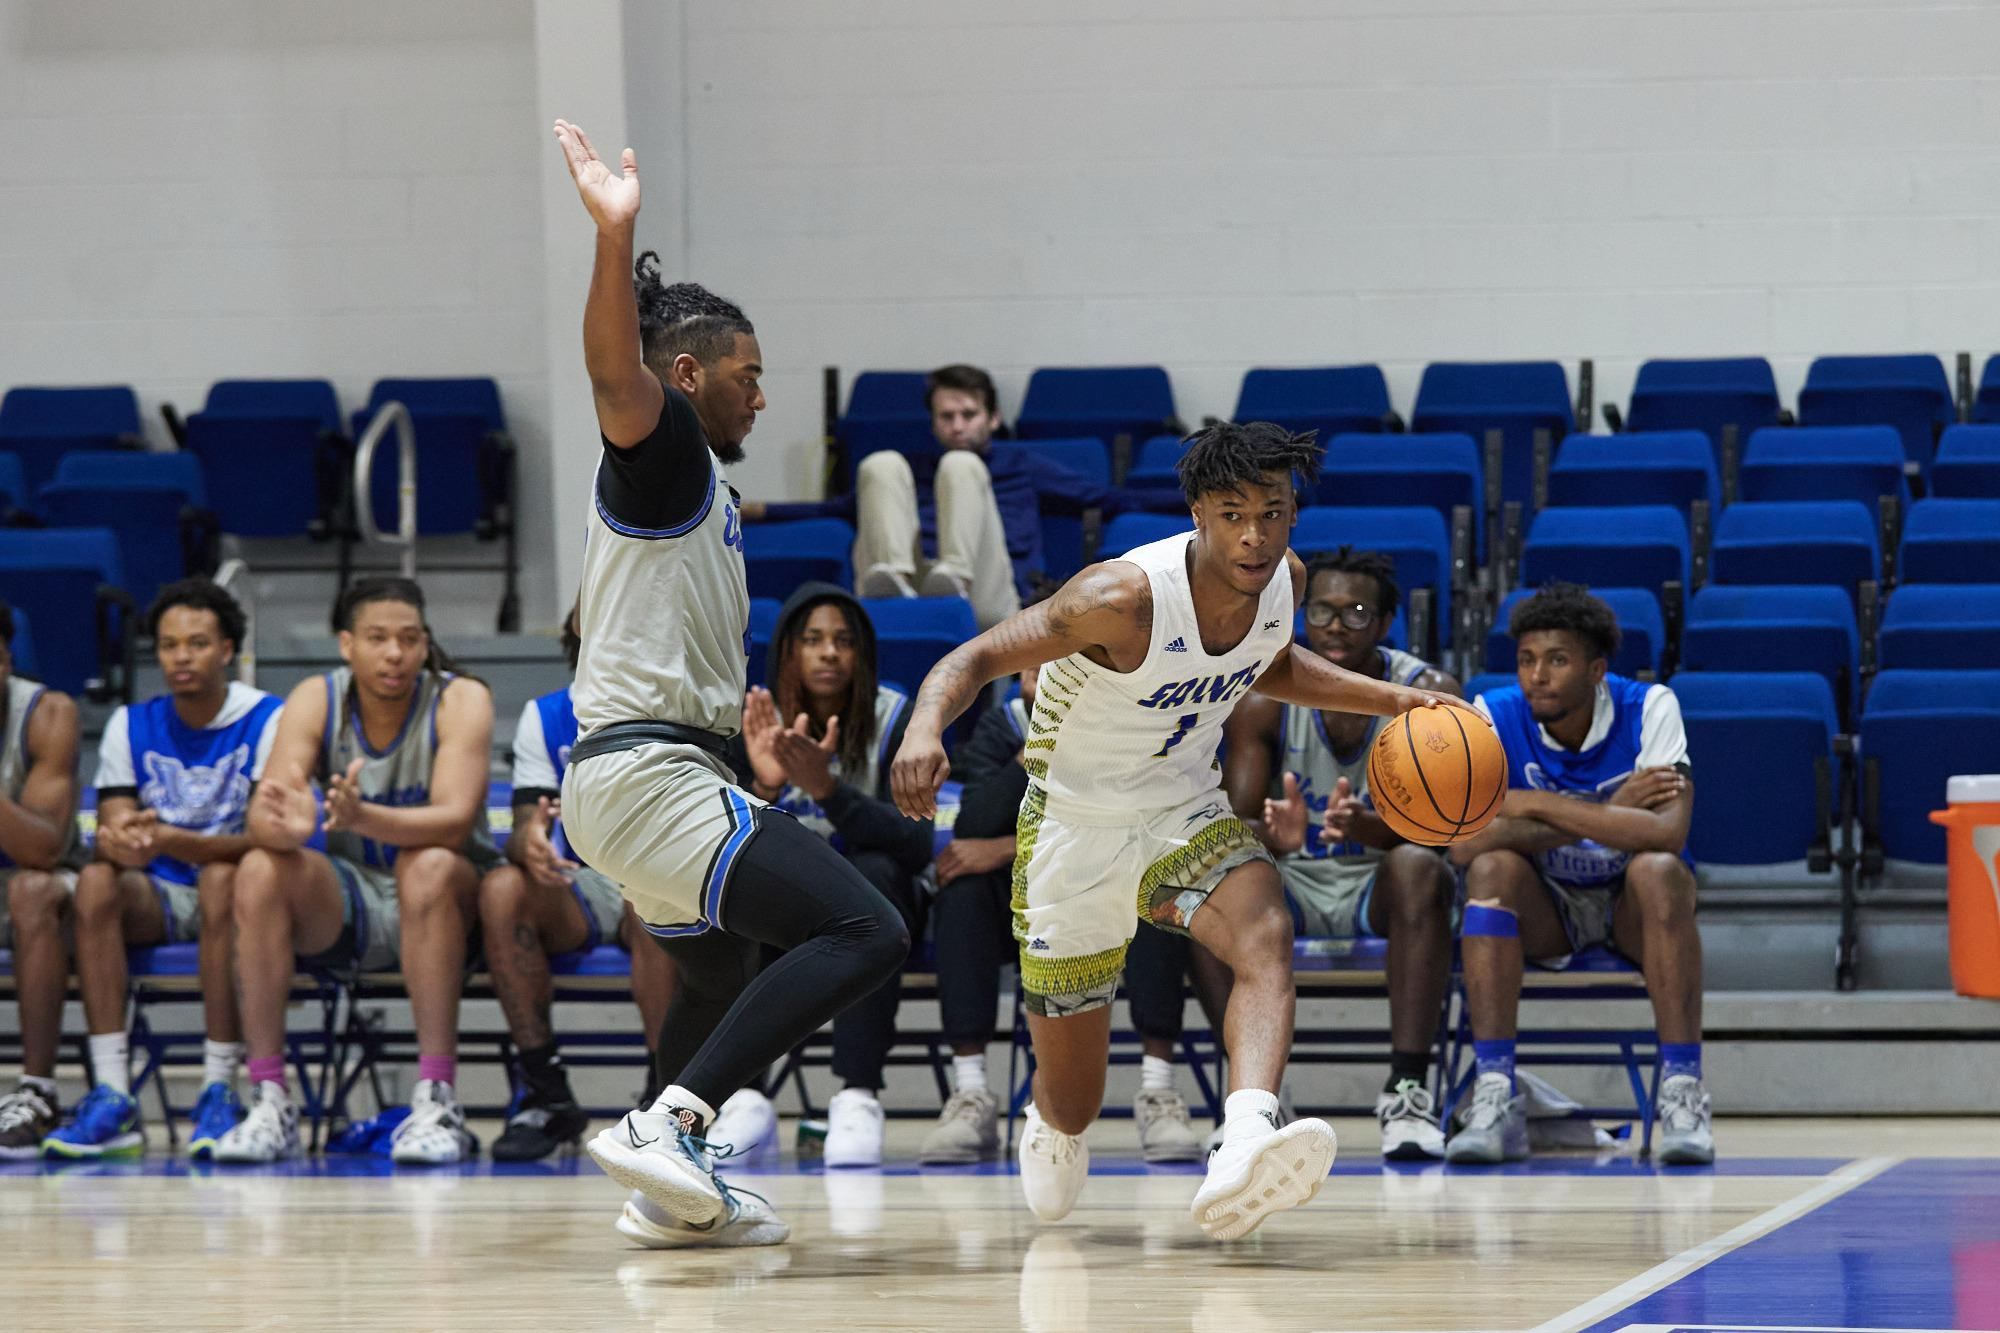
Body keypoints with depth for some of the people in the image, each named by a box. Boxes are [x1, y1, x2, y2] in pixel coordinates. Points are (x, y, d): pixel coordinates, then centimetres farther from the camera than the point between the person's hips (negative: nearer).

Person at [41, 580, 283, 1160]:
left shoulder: (267, 721, -7)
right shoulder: (131, 725, 6)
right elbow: (112, 832, -3)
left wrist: (172, 840, -35)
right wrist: (121, 844, -30)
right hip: (158, 901, 3)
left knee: (222, 877, -36)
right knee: (96, 881, -28)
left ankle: (220, 1090, -36)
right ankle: (111, 1096, -34)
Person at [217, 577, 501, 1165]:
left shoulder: (461, 701, -14)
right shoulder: (314, 701, -7)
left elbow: (455, 821, -28)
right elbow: (263, 816, -18)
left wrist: (361, 817, -46)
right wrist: (285, 826, -44)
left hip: (446, 898, -3)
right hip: (349, 904, 3)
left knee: (427, 864, -35)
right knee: (260, 868, -24)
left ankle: (437, 1102, -36)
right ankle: (268, 1103, -25)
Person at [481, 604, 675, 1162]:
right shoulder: (545, 717, 5)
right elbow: (525, 827, -3)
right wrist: (529, 842, -30)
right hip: (577, 891, 3)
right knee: (501, 887, -29)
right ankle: (546, 1094, -24)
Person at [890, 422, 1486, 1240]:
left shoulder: (1284, 582, -8)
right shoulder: (1127, 598, -28)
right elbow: (978, 657, -26)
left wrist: (1396, 702, 6)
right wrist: (924, 730, -47)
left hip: (1187, 813, 4)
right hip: (1077, 828, -4)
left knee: (1268, 940, -32)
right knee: (1071, 1107, 7)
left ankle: (1244, 1146, -54)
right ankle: (1050, 1126, 47)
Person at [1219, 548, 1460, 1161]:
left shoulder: (1428, 694, -11)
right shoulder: (1263, 699, -6)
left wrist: (1367, 827, -44)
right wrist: (1273, 836, -39)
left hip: (1379, 885, -1)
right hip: (1289, 882, 1)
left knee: (1418, 867, -36)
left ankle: (1408, 1088, -39)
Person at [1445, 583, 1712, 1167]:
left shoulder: (1647, 708, -18)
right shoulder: (1495, 715, -14)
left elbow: (1668, 833, -33)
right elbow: (1465, 842, -28)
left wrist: (1538, 805, -30)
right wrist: (1610, 816, -28)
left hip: (1633, 904, -1)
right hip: (1544, 906, 1)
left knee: (1658, 868, -34)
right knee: (1493, 867, -30)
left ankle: (1683, 1091, -33)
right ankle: (1495, 1098, -33)